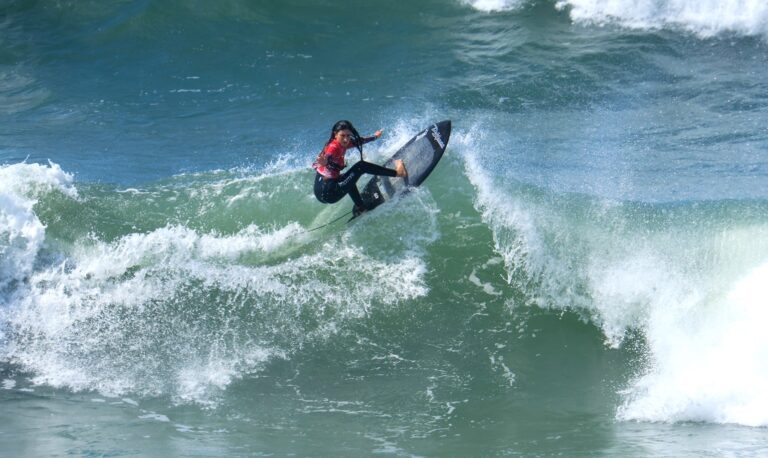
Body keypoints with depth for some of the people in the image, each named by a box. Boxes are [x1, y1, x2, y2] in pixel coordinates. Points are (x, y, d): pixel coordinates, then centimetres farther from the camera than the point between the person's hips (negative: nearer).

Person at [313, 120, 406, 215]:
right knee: (361, 166, -8)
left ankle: (360, 208, 42)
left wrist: (374, 137, 43)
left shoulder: (341, 144, 9)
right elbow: (328, 157, -39)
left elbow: (359, 141, 27)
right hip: (327, 193, -10)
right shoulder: (334, 147, -17)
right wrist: (325, 162, -63)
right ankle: (397, 172, -2)